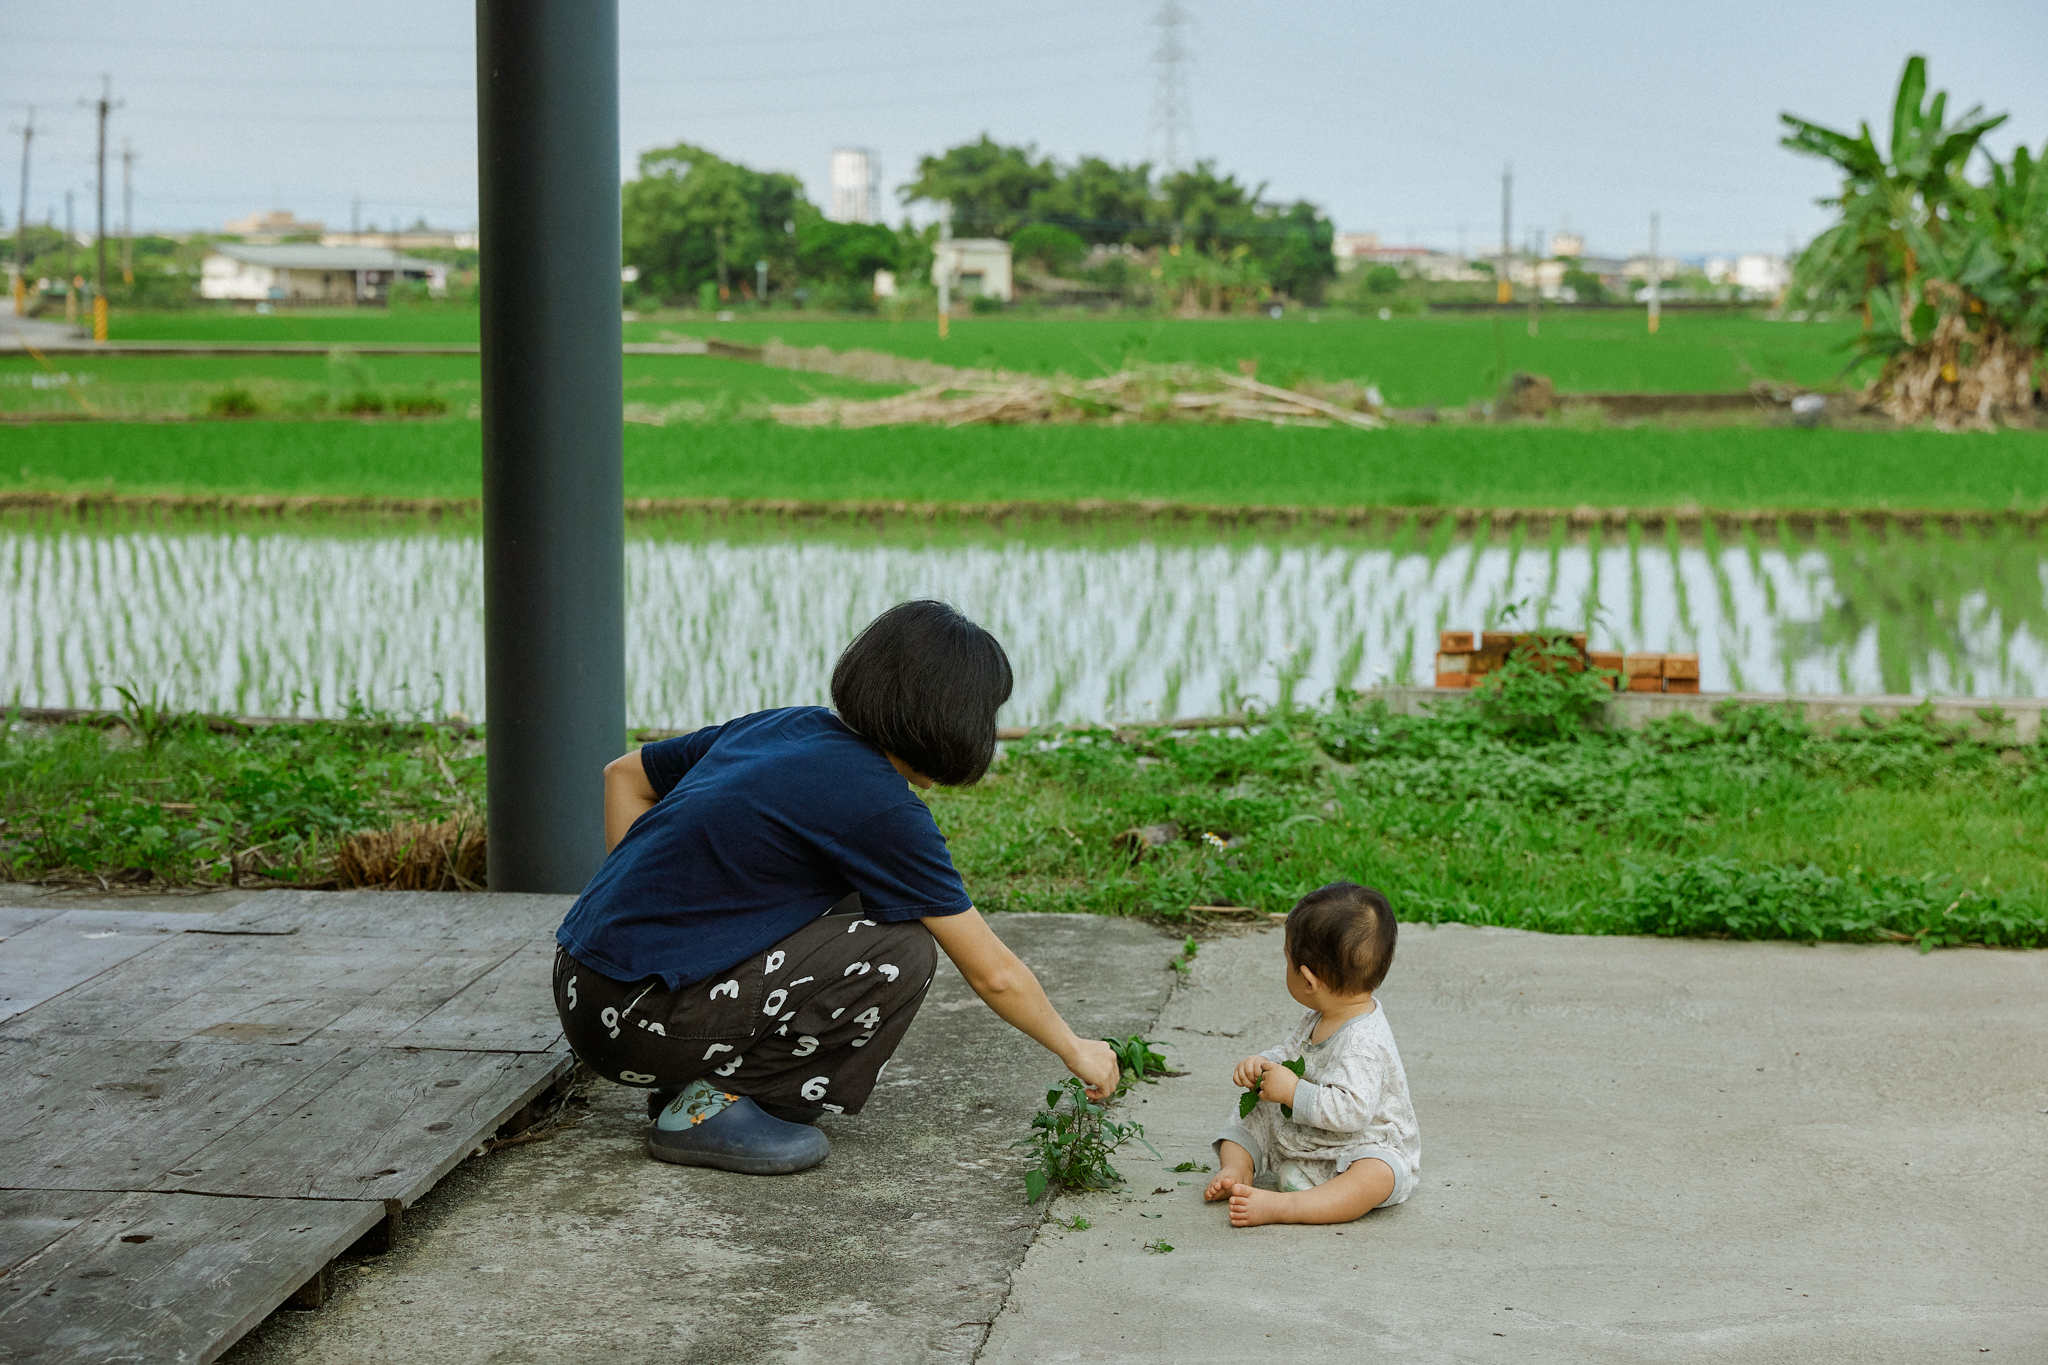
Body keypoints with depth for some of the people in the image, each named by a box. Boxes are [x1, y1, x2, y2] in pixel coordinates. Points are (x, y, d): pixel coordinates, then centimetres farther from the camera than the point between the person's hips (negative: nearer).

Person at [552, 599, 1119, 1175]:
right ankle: (715, 1107, -5)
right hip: (637, 1026, -9)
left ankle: (702, 1079, 13)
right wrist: (1076, 1050, 11)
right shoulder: (882, 808, -13)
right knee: (902, 951, -10)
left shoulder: (783, 725, 10)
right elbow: (994, 974, -6)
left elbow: (624, 775, 22)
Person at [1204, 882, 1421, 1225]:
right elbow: (1291, 1051, 17)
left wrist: (1293, 1091, -30)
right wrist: (1261, 1064, -5)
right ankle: (1238, 1169, -8)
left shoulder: (1364, 1042, -29)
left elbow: (1351, 1110, -37)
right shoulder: (1319, 1020, 2)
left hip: (1362, 1147, -10)